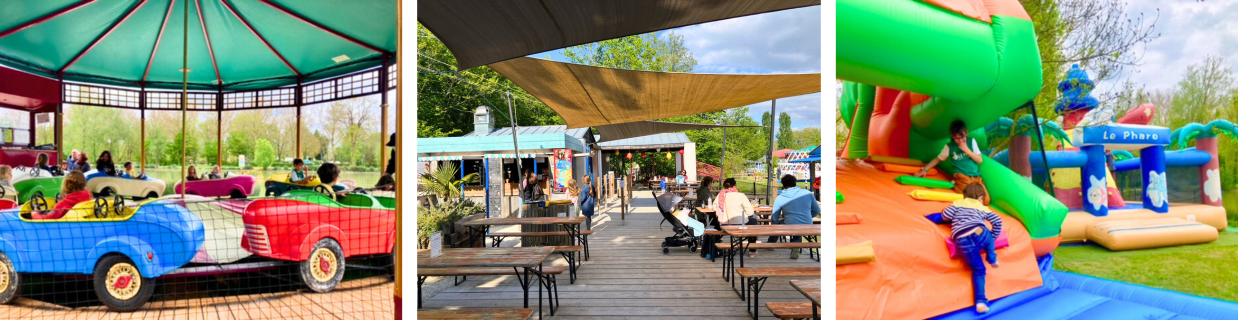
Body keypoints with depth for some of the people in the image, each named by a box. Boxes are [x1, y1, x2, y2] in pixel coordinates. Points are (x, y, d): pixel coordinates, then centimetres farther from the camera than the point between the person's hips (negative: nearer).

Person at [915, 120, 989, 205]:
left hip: (976, 178, 3)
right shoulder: (949, 146, 5)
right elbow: (938, 159, 13)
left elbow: (980, 160, 7)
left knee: (985, 201, -16)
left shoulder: (971, 141, 10)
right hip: (962, 178, -3)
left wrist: (967, 150, -6)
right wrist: (925, 169, 2)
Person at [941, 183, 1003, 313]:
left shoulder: (957, 203, 25)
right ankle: (992, 259, 43)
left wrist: (953, 219, 35)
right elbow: (997, 221, 20)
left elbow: (946, 216, 12)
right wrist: (993, 238, 31)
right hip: (979, 235, -1)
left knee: (978, 270, 16)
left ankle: (980, 301, 7)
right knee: (987, 235, 38)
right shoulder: (983, 208, 27)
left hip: (962, 244, 1)